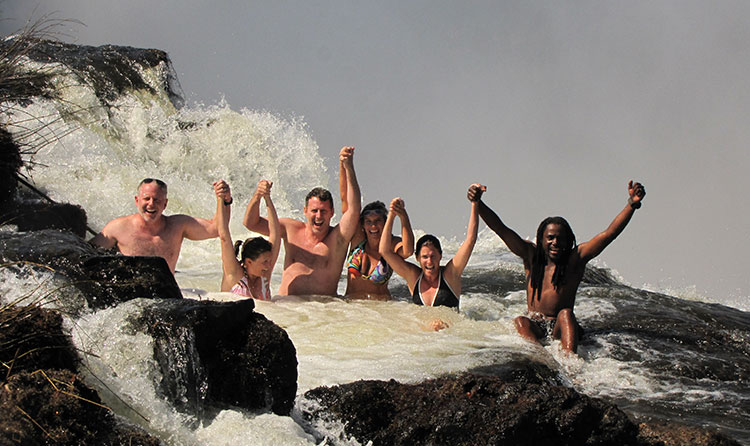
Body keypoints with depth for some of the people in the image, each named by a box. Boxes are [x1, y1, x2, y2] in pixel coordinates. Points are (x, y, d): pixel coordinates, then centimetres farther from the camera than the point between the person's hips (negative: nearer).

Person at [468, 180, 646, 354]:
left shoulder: (575, 258, 1)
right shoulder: (531, 255, 7)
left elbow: (609, 233, -8)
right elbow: (500, 228, 1)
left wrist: (632, 204, -19)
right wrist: (478, 203, -12)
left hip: (560, 328, -1)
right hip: (534, 325, 1)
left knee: (565, 314, -31)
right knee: (519, 322, -29)